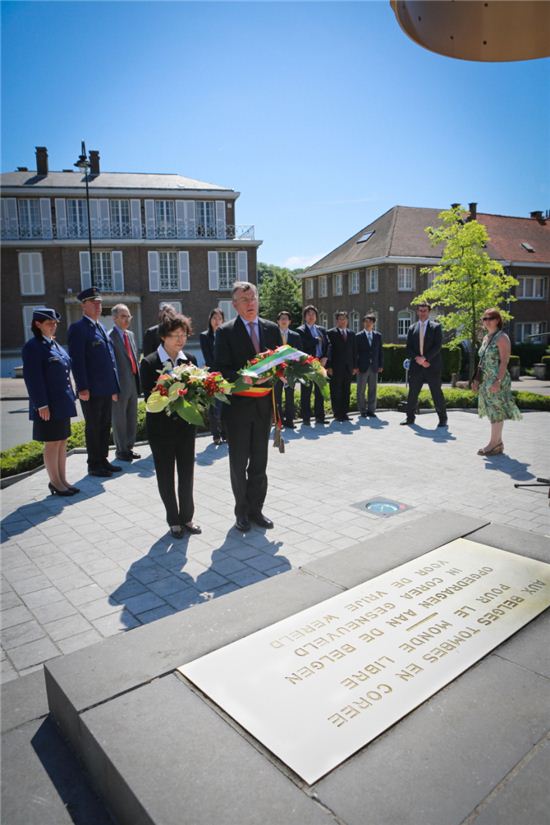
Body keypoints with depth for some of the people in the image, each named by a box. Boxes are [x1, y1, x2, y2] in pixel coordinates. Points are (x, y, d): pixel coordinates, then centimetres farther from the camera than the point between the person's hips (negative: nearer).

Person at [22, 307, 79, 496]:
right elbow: (32, 378, -16)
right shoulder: (33, 347, -11)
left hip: (63, 403, 8)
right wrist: (42, 405, -19)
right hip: (49, 405, -8)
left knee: (62, 442, 12)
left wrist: (70, 398, 15)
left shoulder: (55, 345, 14)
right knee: (52, 444, 2)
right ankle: (55, 483, 13)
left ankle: (62, 480, 22)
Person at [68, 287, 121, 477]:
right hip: (91, 390, -8)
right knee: (93, 427, 3)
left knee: (105, 426, 15)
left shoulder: (101, 327, 16)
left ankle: (103, 460, 27)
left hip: (106, 389, 8)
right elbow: (77, 360, -16)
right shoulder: (78, 328, -10)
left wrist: (114, 387, 15)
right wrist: (83, 388, -20)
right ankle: (94, 465, 14)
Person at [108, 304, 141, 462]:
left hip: (133, 383, 8)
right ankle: (121, 450, 17)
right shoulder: (109, 337, -13)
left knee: (132, 417, 15)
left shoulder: (130, 334, 12)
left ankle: (129, 447, 28)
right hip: (120, 384, -7)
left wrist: (137, 377, 11)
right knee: (119, 418, 5)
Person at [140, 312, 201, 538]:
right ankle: (174, 520, 25)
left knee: (187, 474, 12)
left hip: (186, 426, 3)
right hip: (161, 428, -3)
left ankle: (187, 517, 28)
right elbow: (149, 397, -13)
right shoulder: (149, 363, -10)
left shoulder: (190, 359, 2)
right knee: (165, 476, 9)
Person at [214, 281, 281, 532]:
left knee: (259, 460, 12)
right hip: (238, 405, -4)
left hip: (264, 404, 4)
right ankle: (242, 511, 23)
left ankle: (255, 509, 26)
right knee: (239, 462, 8)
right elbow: (221, 369, -10)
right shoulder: (226, 332, -6)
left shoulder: (272, 328, 7)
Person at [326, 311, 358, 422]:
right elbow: (328, 350, -5)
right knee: (336, 391, -1)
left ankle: (344, 413, 12)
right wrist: (328, 366, -12)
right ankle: (337, 414, 4)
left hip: (348, 367, 5)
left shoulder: (351, 333, 15)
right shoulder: (331, 333, 0)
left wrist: (355, 366, 9)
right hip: (336, 368, -4)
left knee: (346, 391, 6)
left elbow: (354, 350, 15)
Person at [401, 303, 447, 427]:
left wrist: (424, 358, -16)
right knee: (412, 393, 6)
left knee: (437, 393, 0)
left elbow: (438, 346, -7)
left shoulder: (436, 327, 3)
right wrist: (417, 358, -11)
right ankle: (410, 417, 16)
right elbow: (408, 348, 6)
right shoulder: (412, 328, 11)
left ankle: (443, 419, 9)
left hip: (432, 366, -3)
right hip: (416, 366, 3)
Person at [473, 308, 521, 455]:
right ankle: (498, 442, 19)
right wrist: (477, 379, 15)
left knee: (496, 411, -5)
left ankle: (494, 444, 0)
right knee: (492, 411, 11)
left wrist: (498, 381, -23)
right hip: (486, 381, 8)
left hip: (496, 380, -8)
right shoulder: (486, 338, 15)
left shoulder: (502, 337, -9)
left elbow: (504, 361, -16)